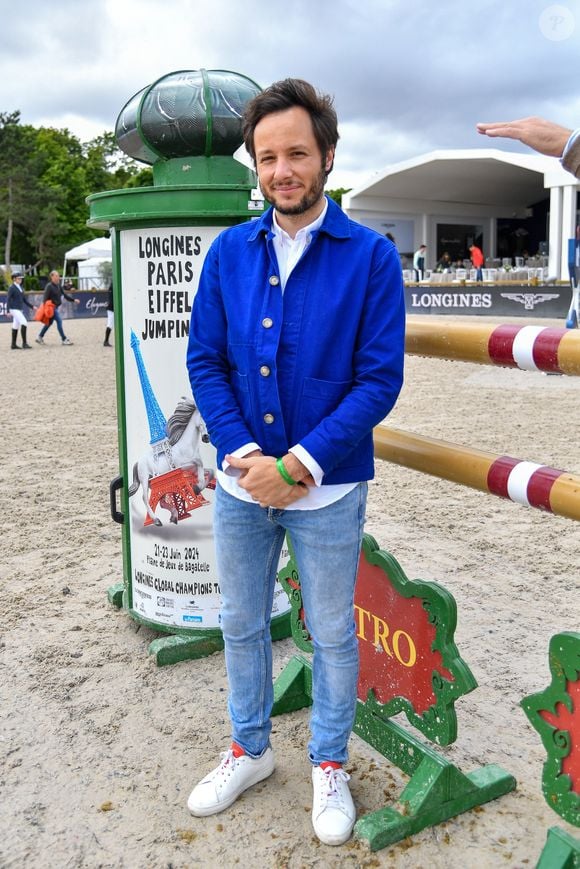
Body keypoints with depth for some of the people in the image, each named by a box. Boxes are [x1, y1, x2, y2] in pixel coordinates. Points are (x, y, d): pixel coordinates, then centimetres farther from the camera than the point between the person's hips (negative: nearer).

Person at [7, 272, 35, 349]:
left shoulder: (20, 287, 15)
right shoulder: (11, 288, -9)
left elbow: (24, 299, 21)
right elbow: (8, 299, -13)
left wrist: (31, 306, 16)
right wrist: (8, 311, -20)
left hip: (20, 309, 8)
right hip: (14, 309, -8)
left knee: (15, 326, 11)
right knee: (24, 323, -19)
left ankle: (14, 344, 16)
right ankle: (24, 343, -18)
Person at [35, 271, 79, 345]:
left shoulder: (58, 286, 10)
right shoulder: (49, 286, -13)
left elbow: (65, 294, 10)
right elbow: (45, 298, -16)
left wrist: (74, 300, 0)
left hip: (56, 307, 9)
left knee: (50, 322, 16)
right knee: (59, 321, -12)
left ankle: (40, 337, 27)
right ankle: (64, 339, -8)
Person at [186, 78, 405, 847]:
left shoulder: (371, 256, -10)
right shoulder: (229, 252, 0)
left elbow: (380, 379, -13)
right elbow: (205, 361, 0)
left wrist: (299, 466, -19)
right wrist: (242, 453, -14)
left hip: (328, 489, -3)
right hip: (240, 483, 4)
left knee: (332, 635, 14)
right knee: (241, 624, 18)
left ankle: (329, 765, 38)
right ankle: (250, 750, 43)